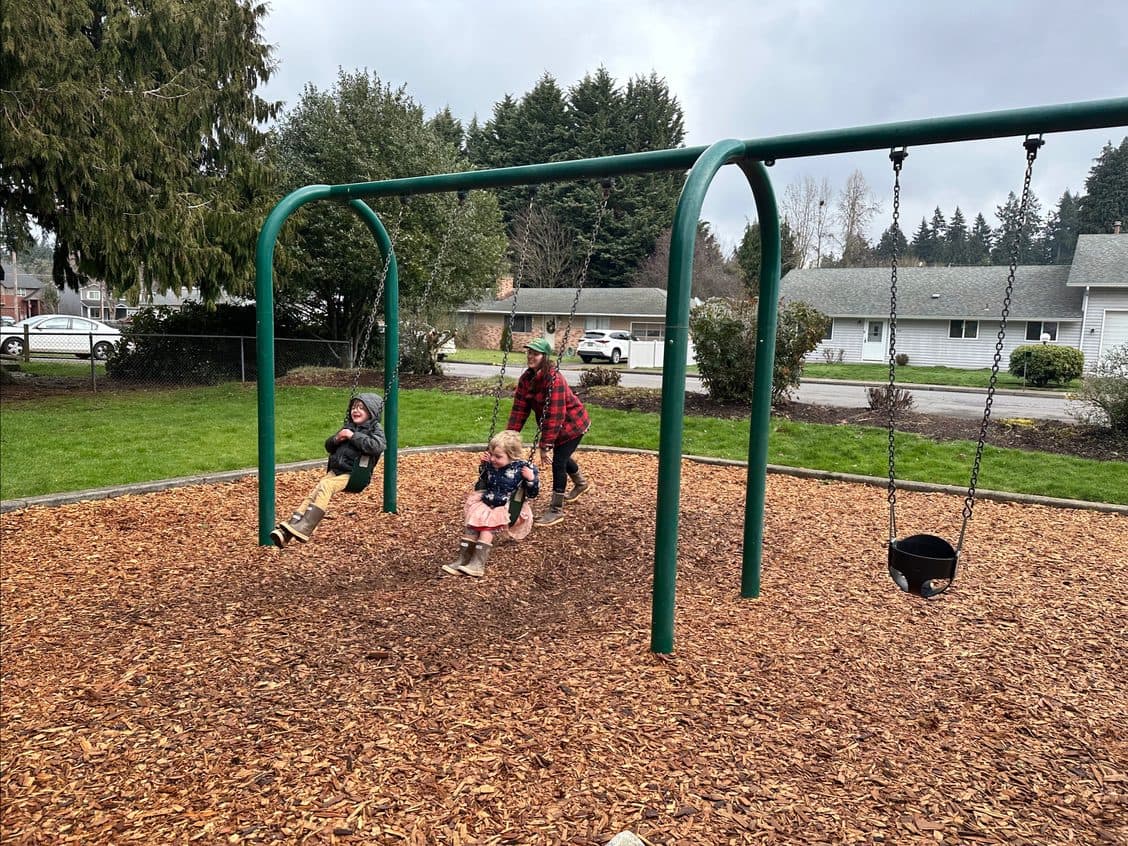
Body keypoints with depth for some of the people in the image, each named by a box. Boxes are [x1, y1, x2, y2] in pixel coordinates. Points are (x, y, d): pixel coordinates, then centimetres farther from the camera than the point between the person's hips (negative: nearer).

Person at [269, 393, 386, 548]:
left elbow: (377, 447, -18)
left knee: (325, 486, -28)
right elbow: (328, 446, 26)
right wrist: (336, 439, 3)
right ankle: (288, 528, -28)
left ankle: (304, 528, -35)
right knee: (314, 492, -17)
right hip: (335, 470, 6)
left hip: (354, 475, -6)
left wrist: (354, 436, -14)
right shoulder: (348, 427, 23)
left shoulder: (375, 429, 3)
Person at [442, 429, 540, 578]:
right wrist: (483, 465, 4)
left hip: (509, 509, -6)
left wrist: (531, 479, -28)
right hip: (490, 504, 6)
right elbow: (483, 483, 20)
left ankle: (478, 564, -26)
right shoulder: (491, 465, 0)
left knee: (487, 525, -24)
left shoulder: (523, 467, -14)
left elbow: (532, 494, -8)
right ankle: (463, 559, -14)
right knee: (472, 522, -13)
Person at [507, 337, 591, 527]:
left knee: (558, 461, -10)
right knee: (562, 456, 25)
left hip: (572, 423, -8)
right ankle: (581, 484, 54)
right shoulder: (526, 378, -8)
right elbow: (519, 409, -8)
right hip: (557, 425, 8)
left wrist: (546, 445, -34)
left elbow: (554, 415, -33)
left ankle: (556, 510, 0)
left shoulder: (554, 379, -32)